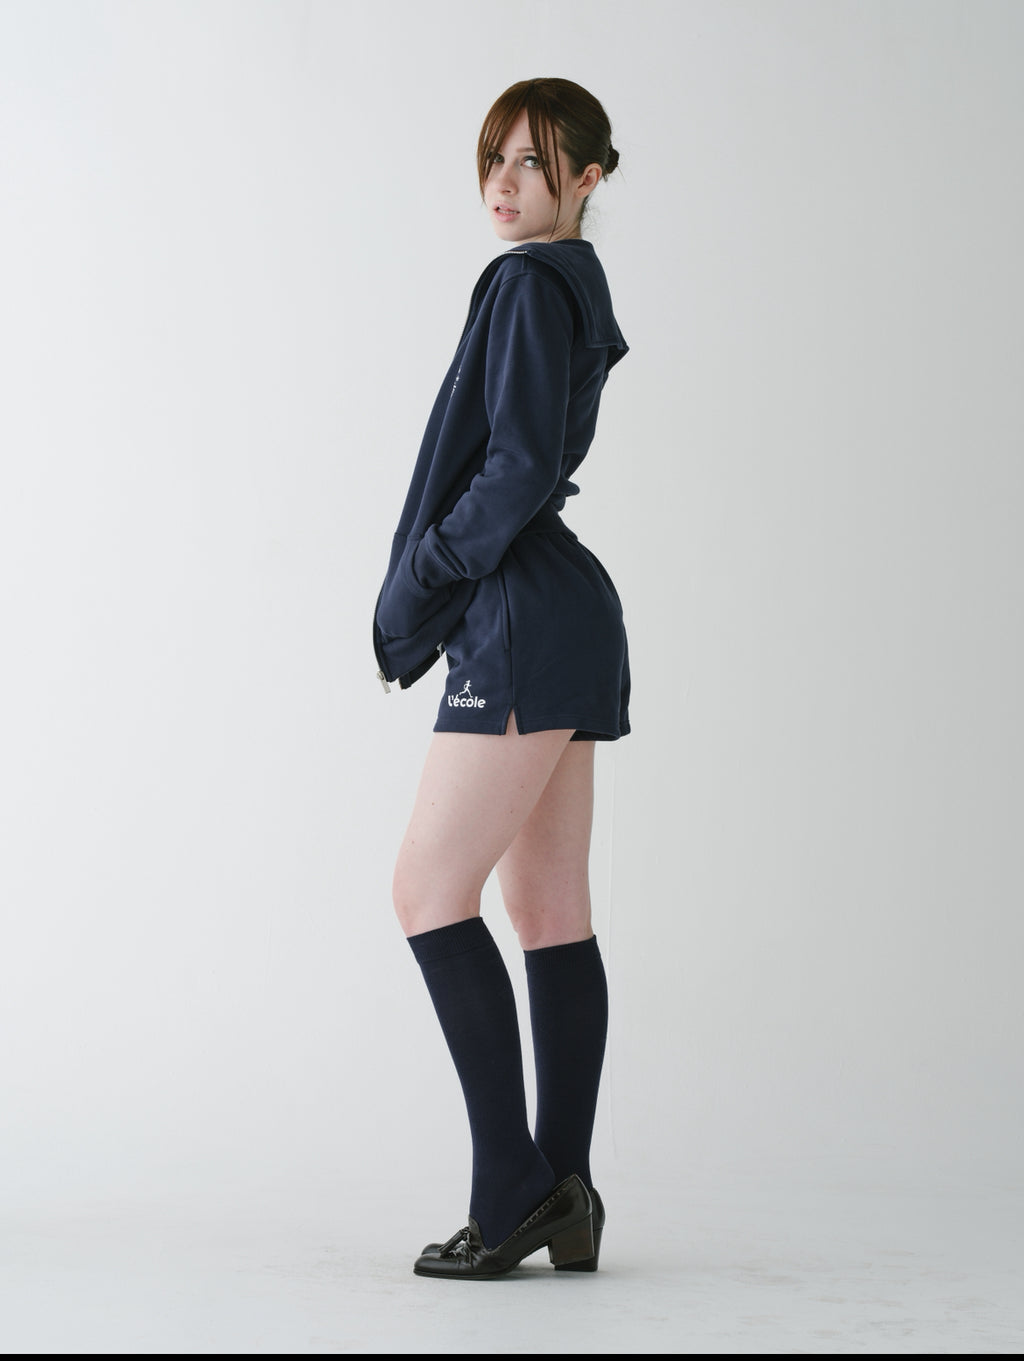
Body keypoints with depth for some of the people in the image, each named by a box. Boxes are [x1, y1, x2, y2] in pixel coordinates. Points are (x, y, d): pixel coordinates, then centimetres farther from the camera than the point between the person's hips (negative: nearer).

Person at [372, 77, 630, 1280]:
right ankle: (564, 1199, 8)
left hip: (528, 631, -10)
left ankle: (512, 1182, -8)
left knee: (429, 890, -8)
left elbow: (522, 467, -20)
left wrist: (420, 590, -11)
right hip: (559, 632, 10)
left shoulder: (531, 283, -10)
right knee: (550, 911, 7)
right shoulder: (577, 290, 20)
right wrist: (428, 607, 16)